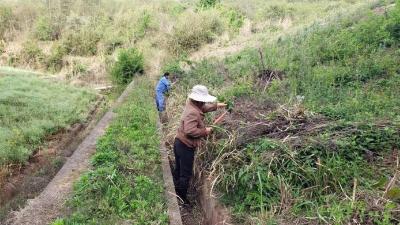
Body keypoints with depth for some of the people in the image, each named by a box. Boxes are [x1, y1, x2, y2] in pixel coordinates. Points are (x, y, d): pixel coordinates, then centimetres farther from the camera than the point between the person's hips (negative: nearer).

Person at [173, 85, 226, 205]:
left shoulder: (192, 105, 4)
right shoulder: (193, 113, -27)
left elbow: (203, 108, 25)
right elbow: (189, 131, -38)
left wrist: (216, 105, 27)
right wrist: (204, 131, -25)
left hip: (179, 143, 10)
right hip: (186, 146, -10)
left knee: (178, 171, 22)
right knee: (186, 174, 5)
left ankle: (177, 194, 38)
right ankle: (182, 199, 18)